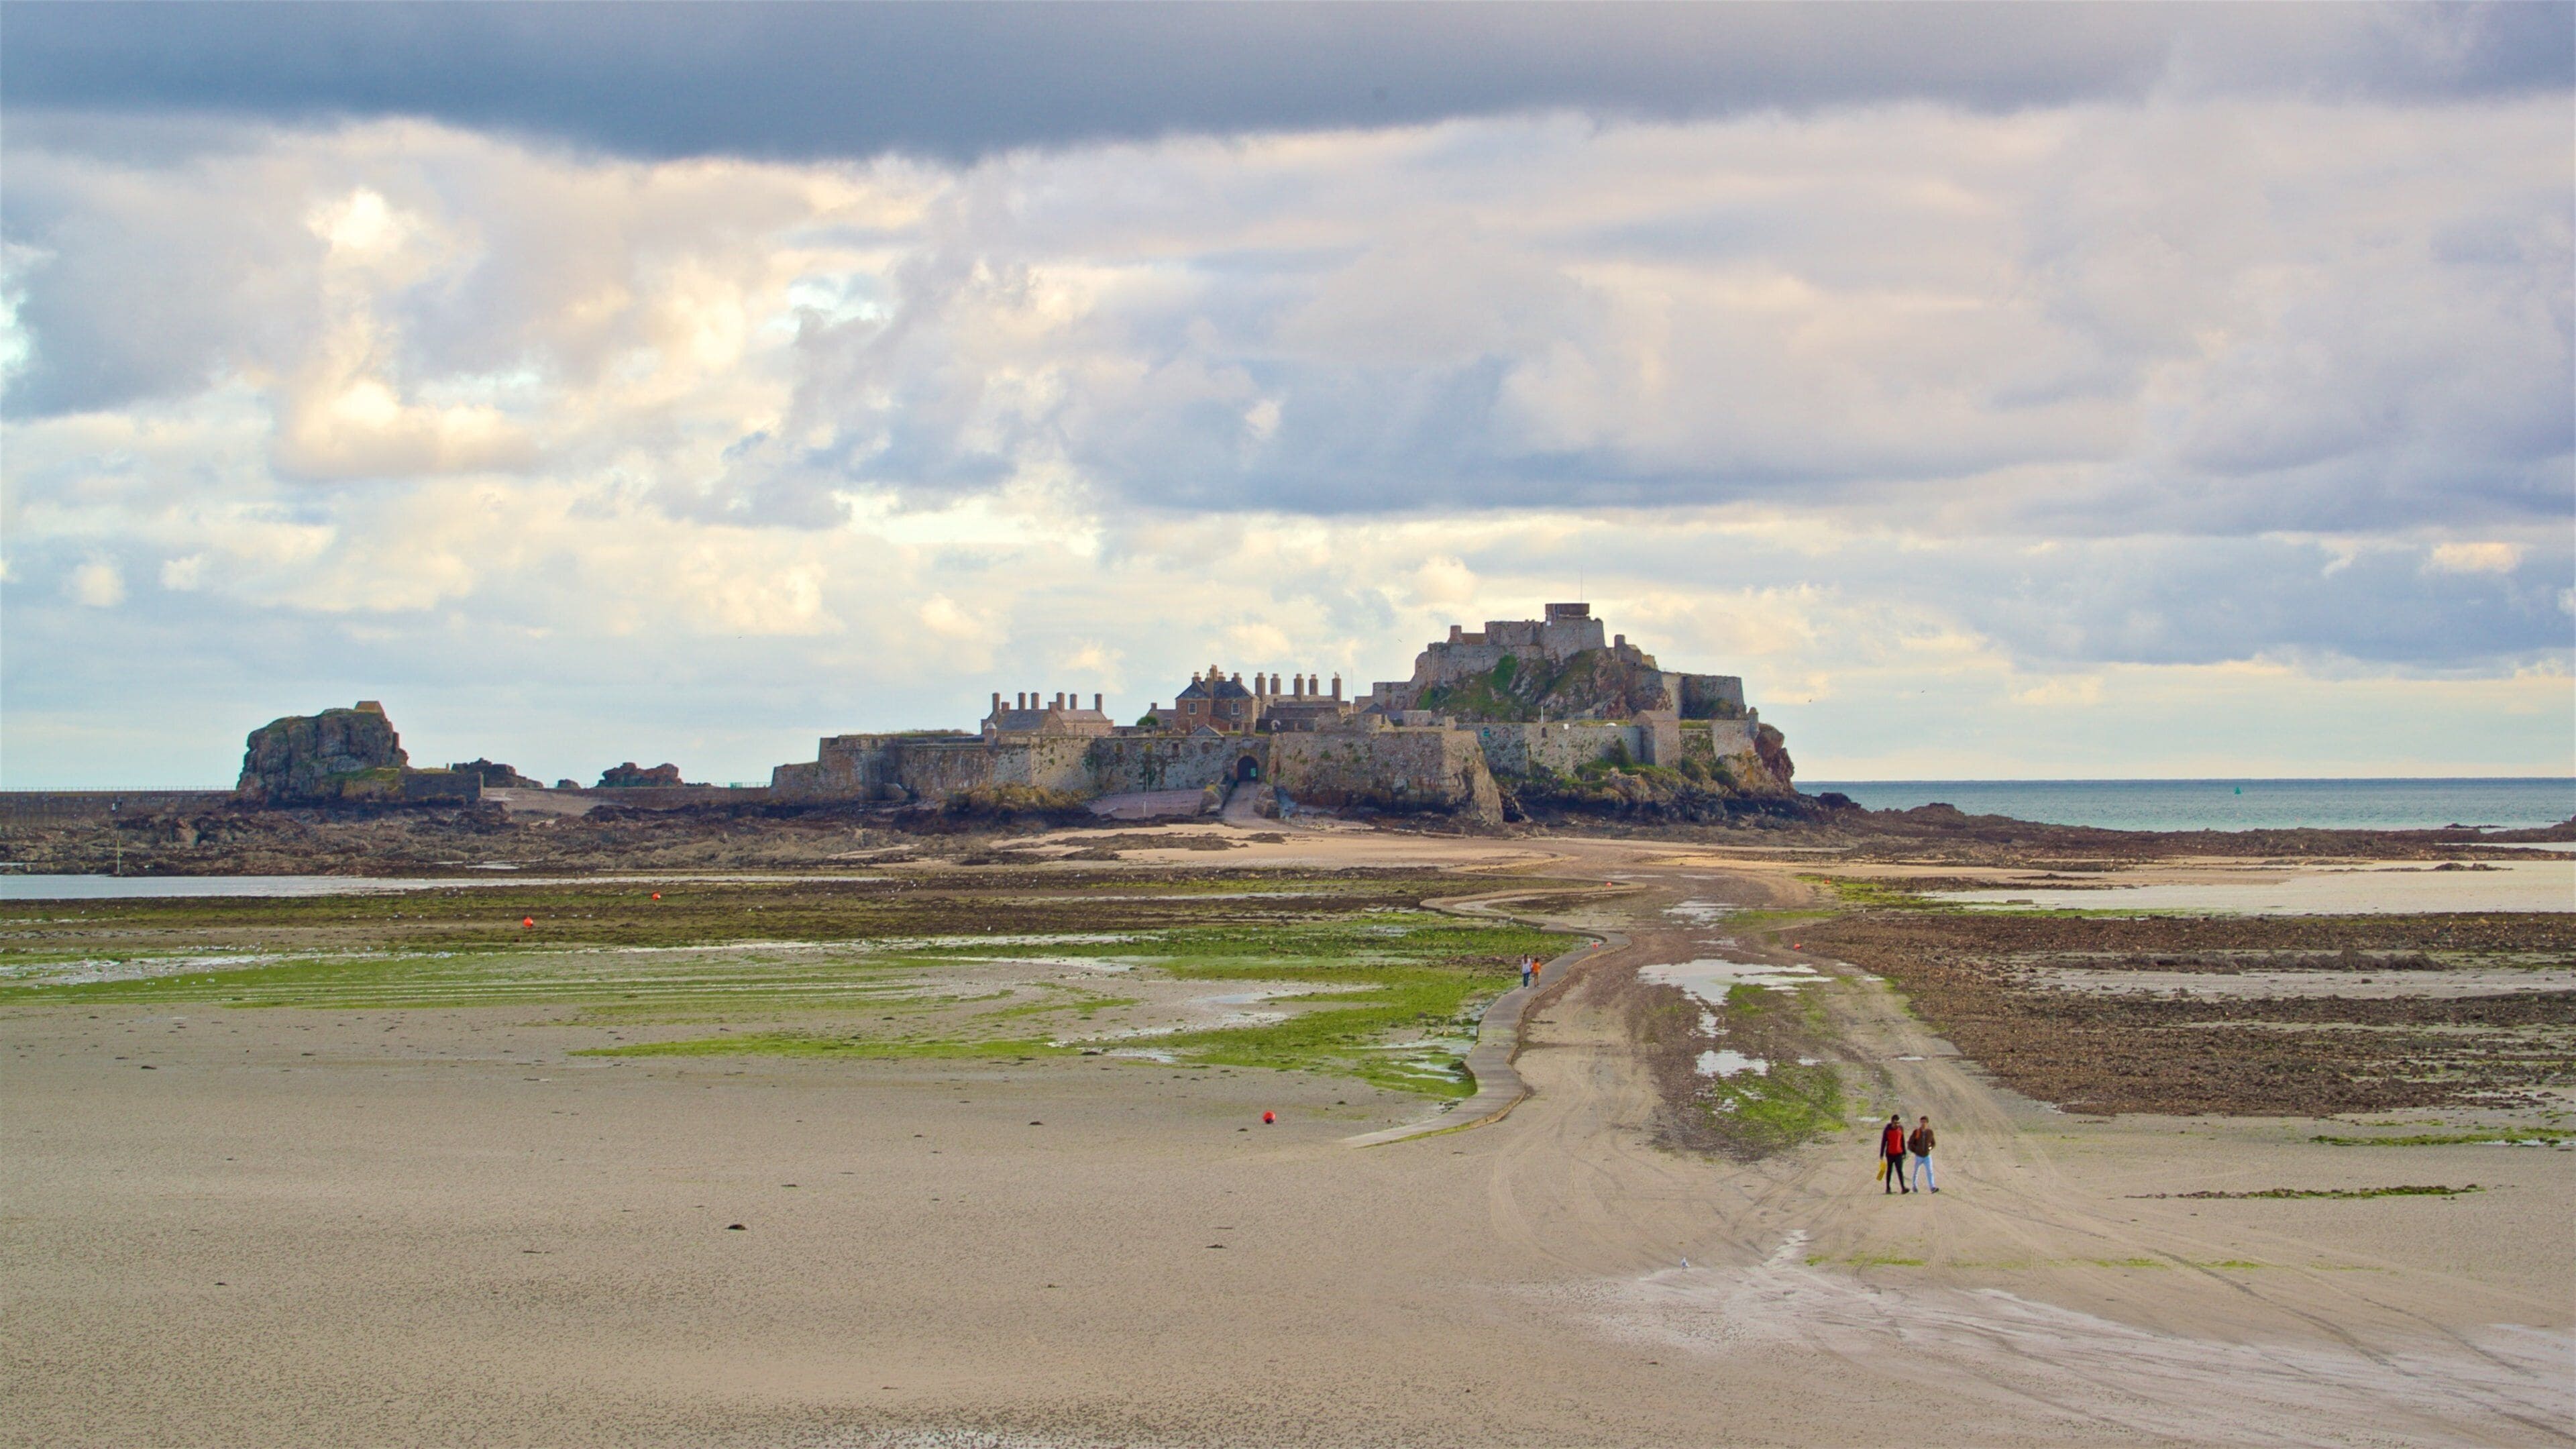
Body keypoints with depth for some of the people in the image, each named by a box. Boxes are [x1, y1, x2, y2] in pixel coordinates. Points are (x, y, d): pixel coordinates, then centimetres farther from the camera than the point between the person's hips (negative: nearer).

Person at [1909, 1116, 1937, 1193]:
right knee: (1916, 1172, 11)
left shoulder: (1930, 1132, 0)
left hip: (1927, 1156, 1)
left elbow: (1933, 1143, 14)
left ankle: (1932, 1188, -21)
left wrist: (1930, 1148, -5)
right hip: (1918, 1157, -1)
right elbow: (1910, 1143, -1)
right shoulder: (1916, 1132, -7)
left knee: (1930, 1172, -13)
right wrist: (1916, 1149, -10)